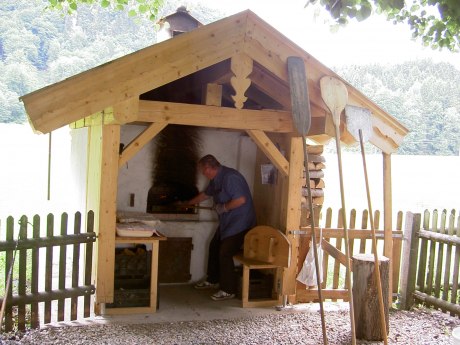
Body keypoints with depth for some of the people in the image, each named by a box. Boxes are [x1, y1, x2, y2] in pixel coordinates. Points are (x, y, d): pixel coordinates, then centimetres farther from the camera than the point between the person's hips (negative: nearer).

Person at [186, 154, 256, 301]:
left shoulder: (230, 177, -23)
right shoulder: (216, 179, 10)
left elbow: (241, 199, -30)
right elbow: (205, 194, 27)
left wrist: (224, 207, -19)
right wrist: (189, 203, 36)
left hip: (239, 222, -10)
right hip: (226, 222, 10)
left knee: (225, 253, -11)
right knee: (214, 247, 18)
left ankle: (228, 290, 1)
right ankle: (212, 280, 34)